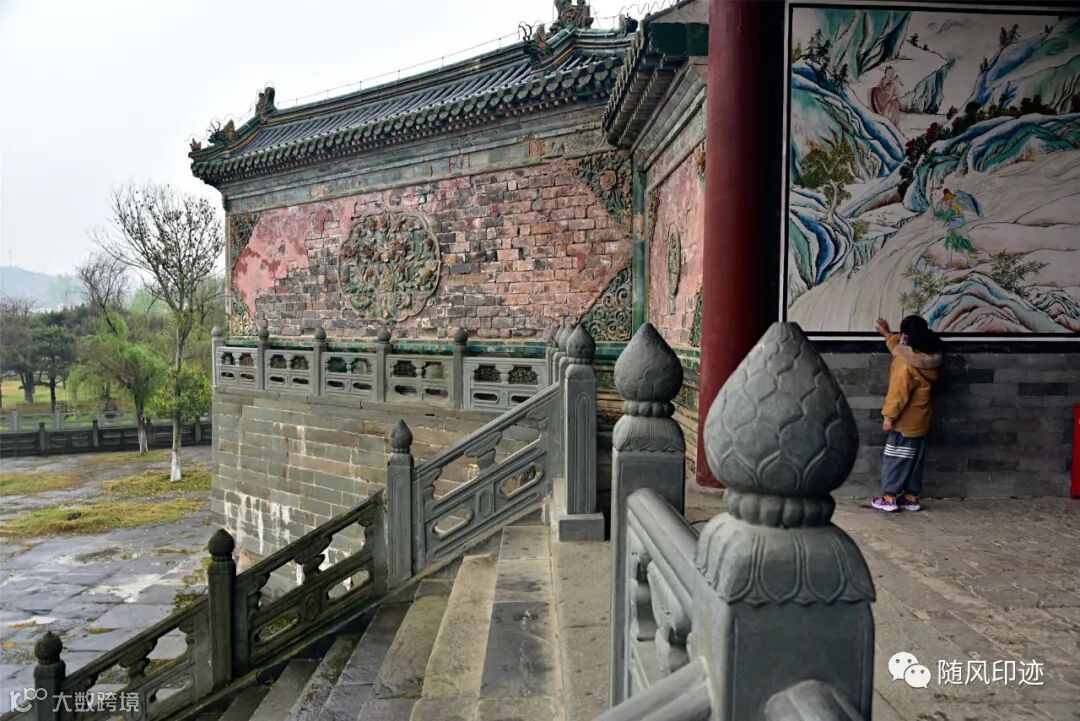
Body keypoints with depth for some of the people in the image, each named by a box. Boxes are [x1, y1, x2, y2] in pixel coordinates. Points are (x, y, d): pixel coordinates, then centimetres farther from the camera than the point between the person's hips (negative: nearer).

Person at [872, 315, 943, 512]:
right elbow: (901, 348, 24)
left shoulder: (906, 364, -24)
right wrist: (887, 334, 29)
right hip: (920, 422, 8)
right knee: (914, 460, 14)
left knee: (895, 459, 1)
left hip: (905, 423, -8)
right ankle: (911, 497, 20)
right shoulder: (929, 358, 3)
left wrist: (888, 416, -14)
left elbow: (898, 394, -22)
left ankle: (889, 497, 7)